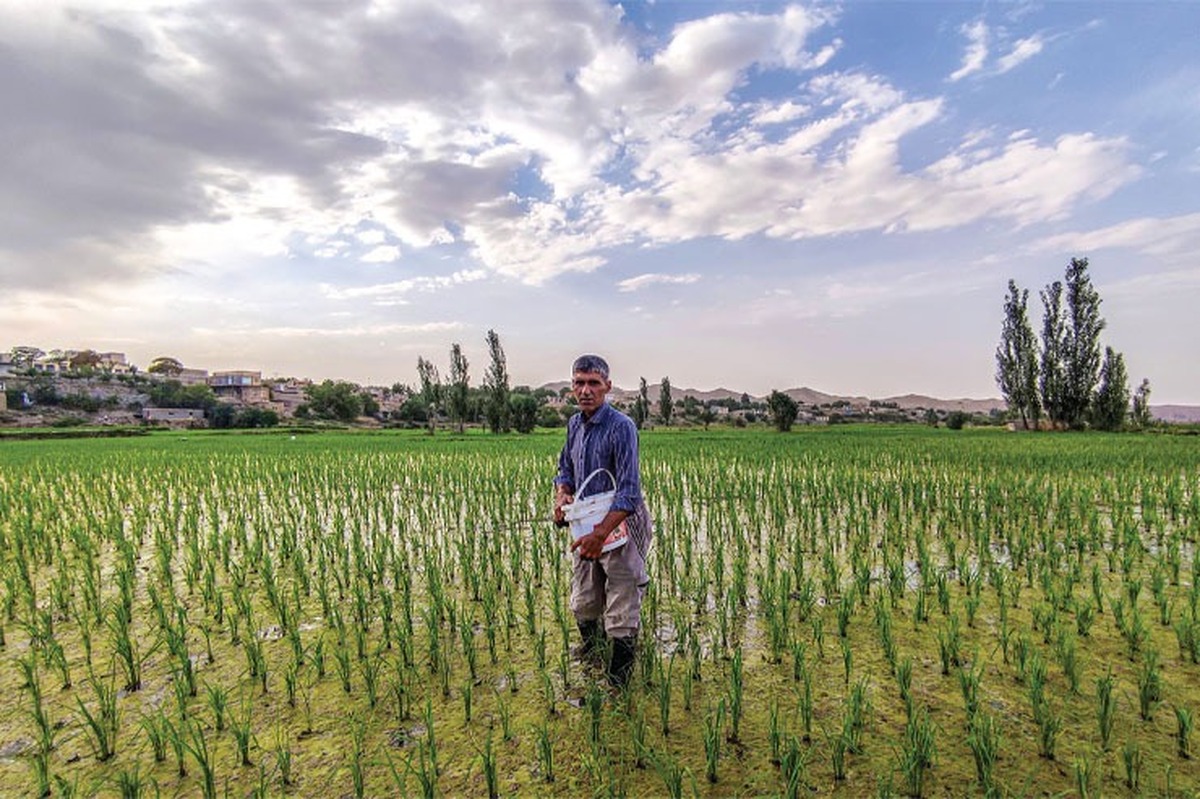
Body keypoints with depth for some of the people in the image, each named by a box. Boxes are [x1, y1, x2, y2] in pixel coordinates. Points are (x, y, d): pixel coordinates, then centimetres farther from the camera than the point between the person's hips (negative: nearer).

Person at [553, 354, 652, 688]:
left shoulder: (621, 426, -20)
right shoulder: (574, 424, 4)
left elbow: (629, 491, -26)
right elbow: (565, 469, 16)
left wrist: (600, 534, -32)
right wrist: (562, 495, -5)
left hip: (620, 525, -7)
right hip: (587, 525, 8)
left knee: (621, 616, 3)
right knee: (583, 606, 22)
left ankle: (617, 686, 21)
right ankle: (589, 661, 48)